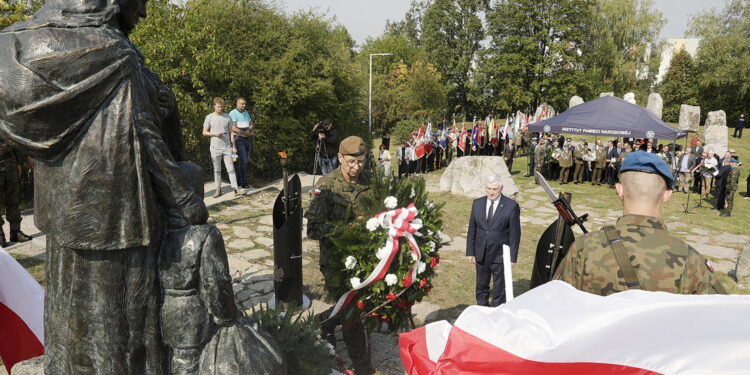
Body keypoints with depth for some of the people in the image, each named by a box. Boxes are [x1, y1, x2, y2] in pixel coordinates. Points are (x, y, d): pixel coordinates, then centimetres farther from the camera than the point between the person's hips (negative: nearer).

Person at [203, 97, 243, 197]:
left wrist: (233, 146, 5)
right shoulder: (209, 117, 3)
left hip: (227, 147, 1)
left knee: (231, 169, -2)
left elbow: (231, 132, 10)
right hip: (215, 147, -1)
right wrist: (214, 134, -12)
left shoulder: (227, 117, 7)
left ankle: (236, 188, -3)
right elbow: (204, 132, 6)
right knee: (217, 169, 6)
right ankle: (218, 189, 12)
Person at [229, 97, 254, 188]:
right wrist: (246, 133, -15)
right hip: (238, 139, -7)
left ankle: (239, 181, 17)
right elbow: (233, 129, -16)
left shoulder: (246, 113, 15)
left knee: (246, 161, 8)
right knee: (243, 161, -12)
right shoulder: (233, 113, -8)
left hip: (247, 139, 7)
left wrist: (251, 127, -8)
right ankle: (244, 183, -9)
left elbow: (251, 124, 16)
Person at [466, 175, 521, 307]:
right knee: (481, 287, 18)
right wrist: (470, 251, 4)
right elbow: (472, 230, 6)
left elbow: (515, 233, -8)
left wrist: (513, 256, -9)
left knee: (499, 289, 10)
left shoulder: (511, 206, -10)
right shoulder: (477, 203, 2)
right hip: (481, 255, 4)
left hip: (500, 256, -4)